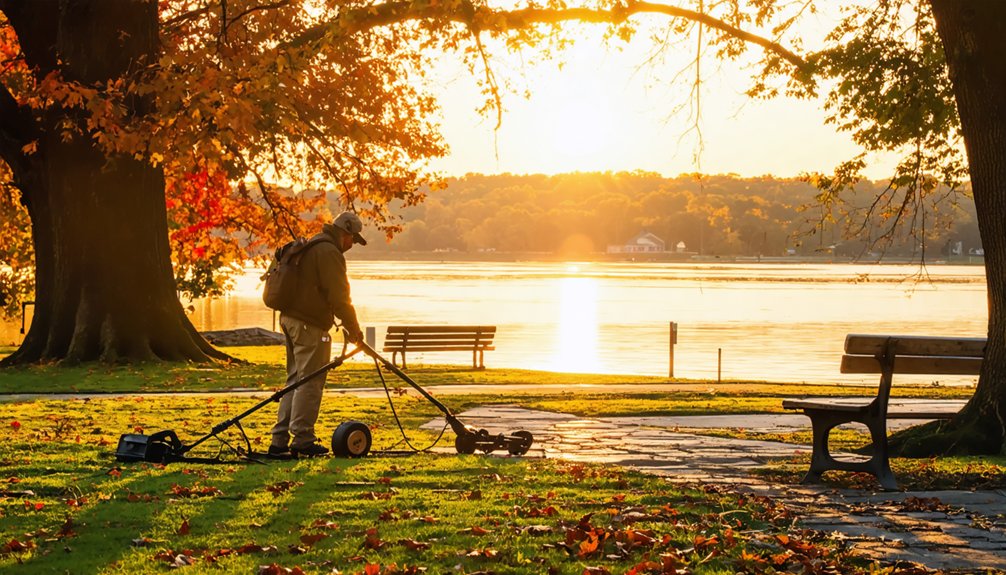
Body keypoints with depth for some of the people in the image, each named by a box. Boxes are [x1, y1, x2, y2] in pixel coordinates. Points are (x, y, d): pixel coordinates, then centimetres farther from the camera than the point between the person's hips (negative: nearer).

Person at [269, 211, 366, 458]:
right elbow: (339, 296, -16)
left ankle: (280, 441, 12)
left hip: (291, 319, 10)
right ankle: (302, 439, -3)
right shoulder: (329, 253, -13)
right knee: (309, 382, -5)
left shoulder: (309, 248, 20)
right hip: (310, 326, -10)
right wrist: (353, 329, -6)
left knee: (295, 380, 13)